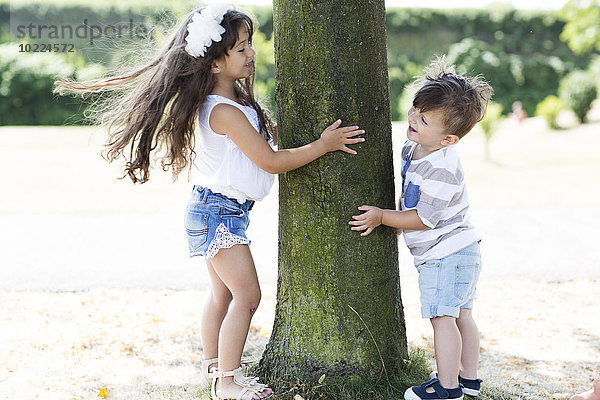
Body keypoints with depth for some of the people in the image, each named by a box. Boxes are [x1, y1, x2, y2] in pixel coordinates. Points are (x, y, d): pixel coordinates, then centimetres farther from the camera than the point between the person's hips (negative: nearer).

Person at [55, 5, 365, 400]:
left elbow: (268, 139, 19)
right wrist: (324, 145, -17)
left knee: (223, 294, 17)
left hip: (223, 210, 10)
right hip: (219, 211, -10)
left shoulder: (237, 100, 8)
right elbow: (271, 161, -21)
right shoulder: (224, 111, -23)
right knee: (247, 295, -9)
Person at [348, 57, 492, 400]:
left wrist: (382, 217, -16)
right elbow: (413, 199, 22)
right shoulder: (413, 149, 5)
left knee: (442, 318, -6)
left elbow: (425, 218, -23)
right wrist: (394, 213, 10)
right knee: (461, 315, 16)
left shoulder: (441, 169, -26)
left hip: (444, 253, -10)